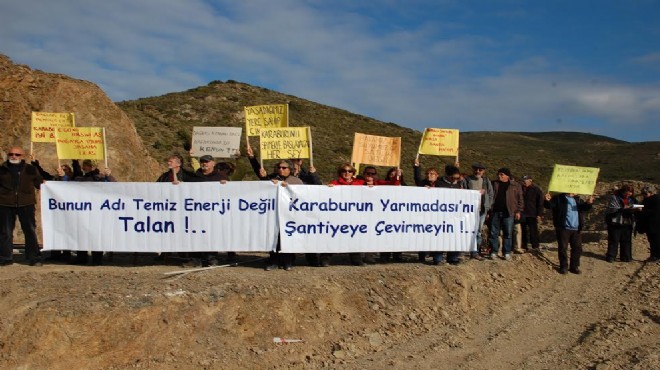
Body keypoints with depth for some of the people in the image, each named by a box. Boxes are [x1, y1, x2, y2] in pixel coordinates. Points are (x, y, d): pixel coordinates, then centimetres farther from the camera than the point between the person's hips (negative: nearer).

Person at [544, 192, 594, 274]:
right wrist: (547, 201, -36)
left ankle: (574, 266, 19)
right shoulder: (558, 198, -2)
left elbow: (585, 208, 6)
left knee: (577, 248, 8)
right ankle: (564, 267, 12)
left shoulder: (578, 199, 14)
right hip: (563, 228, -5)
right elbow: (549, 205, -11)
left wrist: (588, 203, -19)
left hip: (576, 229, 5)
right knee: (563, 248, 1)